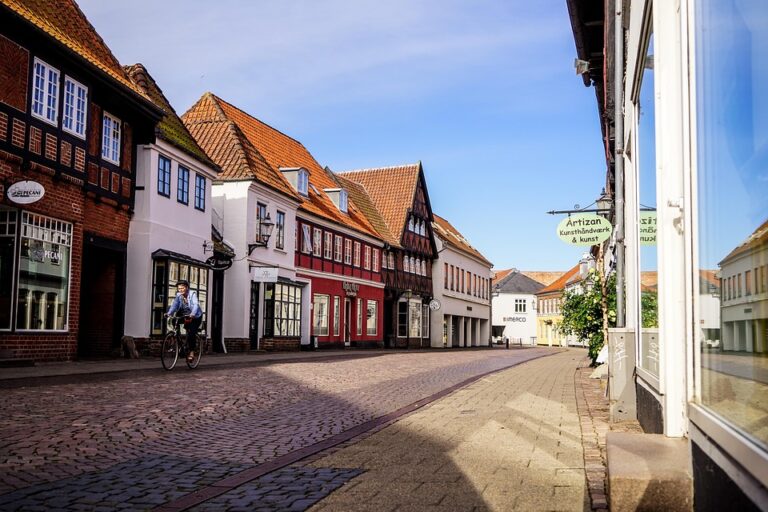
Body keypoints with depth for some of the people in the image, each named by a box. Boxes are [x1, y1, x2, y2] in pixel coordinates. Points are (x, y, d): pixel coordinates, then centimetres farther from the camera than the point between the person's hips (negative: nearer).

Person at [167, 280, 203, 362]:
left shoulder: (192, 294, -19)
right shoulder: (178, 295, -6)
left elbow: (196, 305, -33)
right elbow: (174, 305, -18)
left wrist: (192, 314, -51)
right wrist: (169, 313, -37)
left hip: (196, 316, -5)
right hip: (185, 316, 5)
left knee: (191, 333, -18)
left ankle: (192, 352, -10)